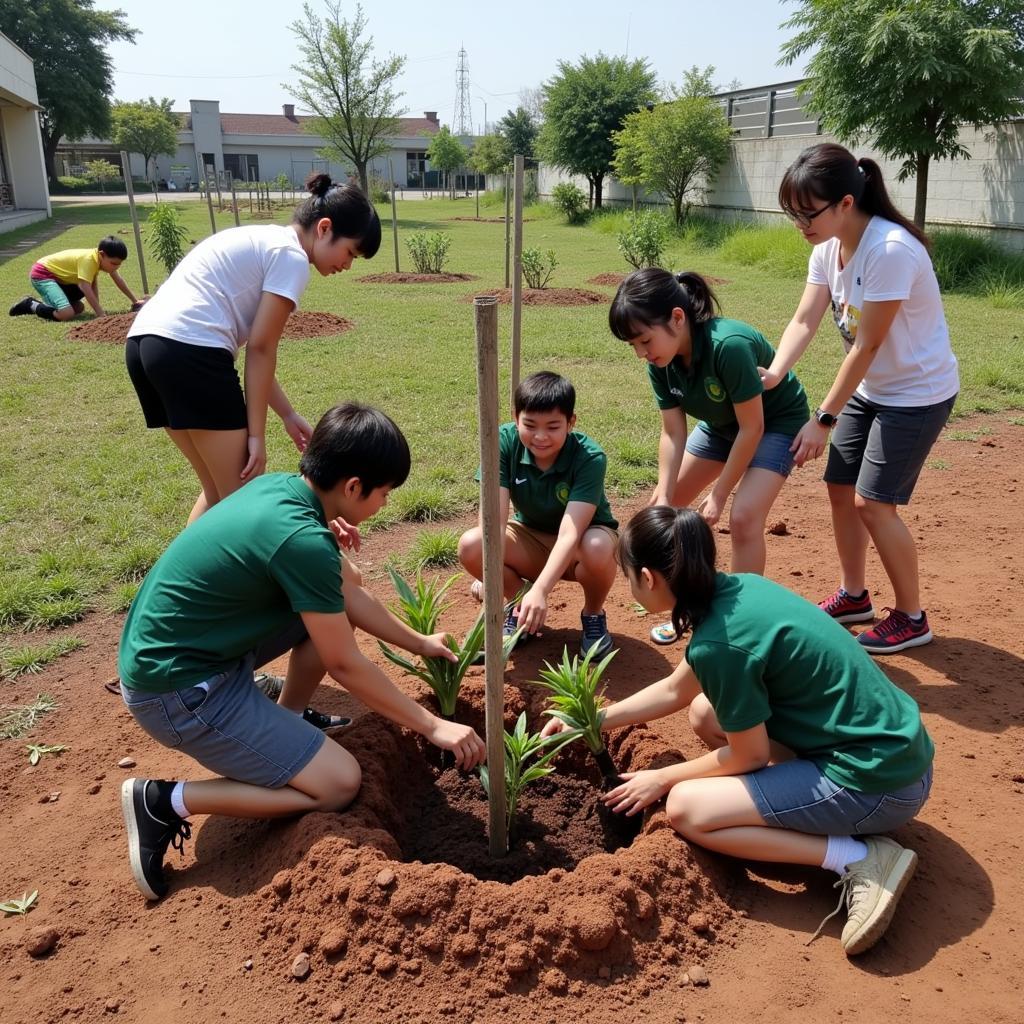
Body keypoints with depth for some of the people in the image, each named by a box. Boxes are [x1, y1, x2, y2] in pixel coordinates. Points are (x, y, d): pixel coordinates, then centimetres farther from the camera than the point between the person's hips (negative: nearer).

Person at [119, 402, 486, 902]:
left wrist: (418, 642, 22)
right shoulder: (301, 539, -27)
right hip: (177, 688, -9)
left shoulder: (280, 487, 0)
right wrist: (433, 726, -7)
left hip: (172, 648, 9)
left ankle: (284, 724, 25)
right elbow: (344, 665, -17)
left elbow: (347, 593, 14)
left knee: (332, 609, 11)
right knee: (339, 783, -5)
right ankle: (166, 801, -2)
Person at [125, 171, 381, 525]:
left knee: (219, 491, 19)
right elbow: (260, 349, -7)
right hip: (188, 351, -10)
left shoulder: (261, 241, 25)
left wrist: (288, 414, 23)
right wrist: (256, 434, -3)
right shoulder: (291, 256, -3)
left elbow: (252, 348, 23)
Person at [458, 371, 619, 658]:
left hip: (578, 546, -2)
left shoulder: (589, 457, -29)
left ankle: (593, 614, -3)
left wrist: (540, 590, -50)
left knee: (598, 549, -38)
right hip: (531, 539, 3)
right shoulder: (505, 441, -21)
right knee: (470, 545, -26)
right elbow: (494, 515, -28)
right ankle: (522, 609, 4)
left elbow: (570, 533, -37)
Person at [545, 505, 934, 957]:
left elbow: (748, 755, -10)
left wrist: (661, 779, 4)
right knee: (705, 713, 15)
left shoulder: (717, 643, -24)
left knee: (684, 807, -7)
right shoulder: (737, 589, 2)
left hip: (877, 782, -9)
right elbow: (675, 689, 15)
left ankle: (860, 860, -7)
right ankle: (820, 814, 11)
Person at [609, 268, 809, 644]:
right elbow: (673, 432, -12)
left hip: (776, 420, -7)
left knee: (744, 517, -24)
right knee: (661, 507, 5)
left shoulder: (729, 345, -38)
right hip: (722, 423, 7)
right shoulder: (661, 361, -17)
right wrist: (664, 494, -22)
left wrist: (718, 495, -22)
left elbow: (752, 428, -29)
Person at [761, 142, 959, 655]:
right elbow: (804, 321, -10)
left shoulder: (890, 251, -29)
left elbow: (867, 345, -27)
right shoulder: (828, 248, -4)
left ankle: (911, 618, 11)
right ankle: (853, 596, 29)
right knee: (840, 488, 10)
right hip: (870, 388, 8)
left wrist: (823, 419, -23)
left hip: (918, 392, -8)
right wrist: (774, 372, -29)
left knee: (873, 502, -9)